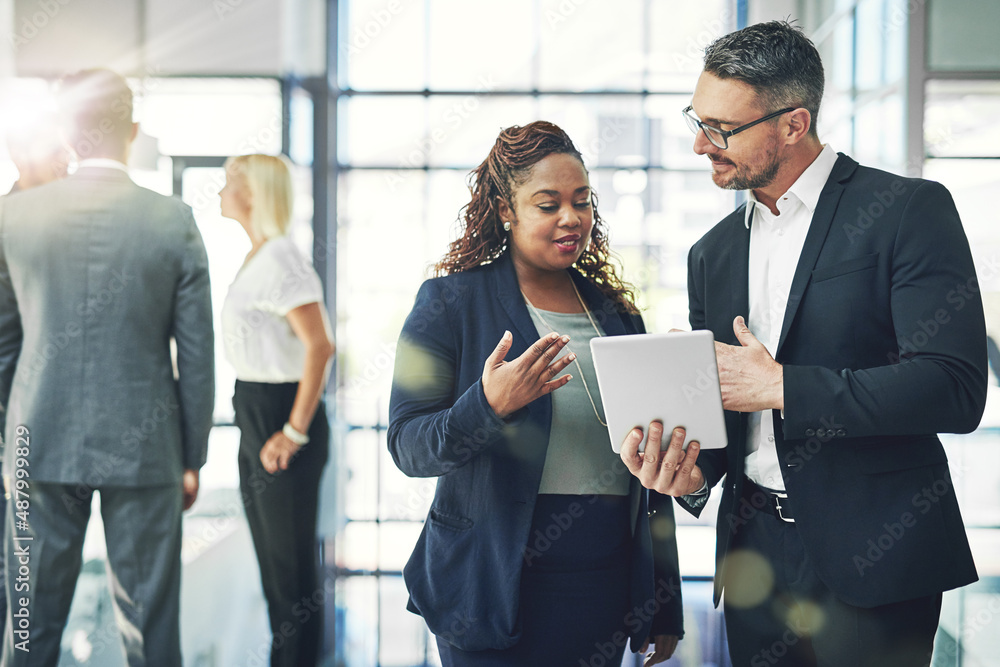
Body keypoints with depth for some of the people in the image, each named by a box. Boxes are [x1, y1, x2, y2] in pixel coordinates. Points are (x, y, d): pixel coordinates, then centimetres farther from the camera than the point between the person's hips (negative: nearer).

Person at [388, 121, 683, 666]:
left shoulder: (616, 311, 11)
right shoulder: (451, 302, -3)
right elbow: (406, 447, -9)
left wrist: (665, 606, 12)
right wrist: (489, 406, -29)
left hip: (606, 589, 4)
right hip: (496, 592, -4)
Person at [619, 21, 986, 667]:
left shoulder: (910, 210, -8)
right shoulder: (714, 252, 12)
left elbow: (955, 388, -18)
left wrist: (780, 387, -18)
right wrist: (693, 472, -6)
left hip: (872, 561, -5)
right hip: (755, 555, 6)